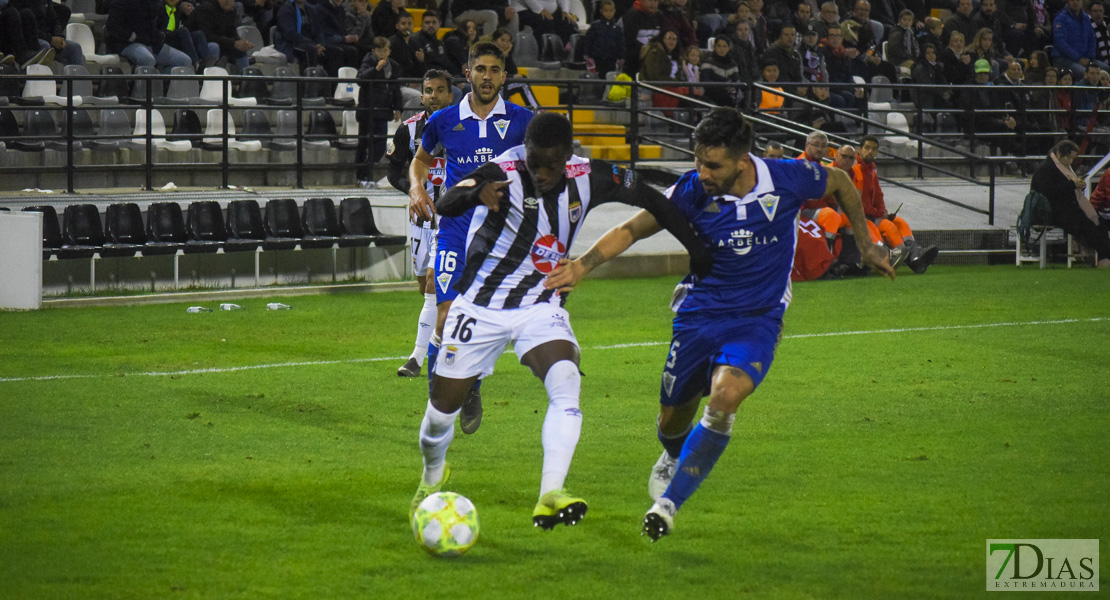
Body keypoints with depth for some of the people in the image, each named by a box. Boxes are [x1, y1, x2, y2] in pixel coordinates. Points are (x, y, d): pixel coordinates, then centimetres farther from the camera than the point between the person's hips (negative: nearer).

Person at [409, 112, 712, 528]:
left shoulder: (587, 179, -10)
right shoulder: (504, 174, -22)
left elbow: (648, 197, 6)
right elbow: (444, 206, -40)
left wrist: (697, 250, 4)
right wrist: (476, 193, -63)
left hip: (542, 307, 2)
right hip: (481, 306, -2)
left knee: (566, 383, -26)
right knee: (443, 406, 6)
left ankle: (549, 498, -34)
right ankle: (432, 476, 40)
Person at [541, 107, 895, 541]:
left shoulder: (788, 180, -16)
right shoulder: (692, 191, -15)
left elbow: (841, 184, 5)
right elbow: (631, 229, -7)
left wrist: (865, 246, 13)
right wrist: (583, 265, -21)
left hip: (759, 317, -2)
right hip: (699, 312, 2)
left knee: (726, 395, -28)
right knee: (673, 419, 10)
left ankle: (668, 502, -16)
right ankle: (674, 458, 51)